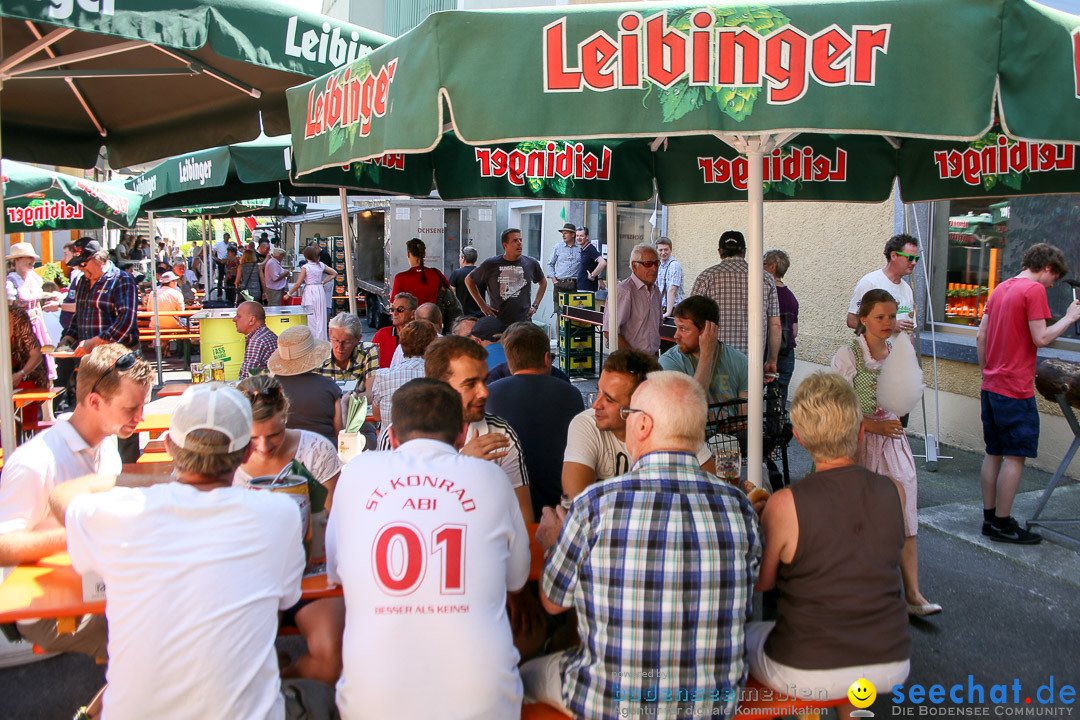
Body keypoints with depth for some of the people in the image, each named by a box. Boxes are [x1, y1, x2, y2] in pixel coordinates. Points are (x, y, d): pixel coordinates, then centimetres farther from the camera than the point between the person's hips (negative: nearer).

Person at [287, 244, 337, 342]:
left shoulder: (305, 267, -10)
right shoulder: (321, 265, 4)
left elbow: (298, 283, -10)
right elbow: (334, 273, 11)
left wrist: (288, 294, -1)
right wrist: (323, 282, 11)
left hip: (310, 291, -5)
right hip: (320, 291, 5)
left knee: (310, 317, 0)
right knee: (320, 316, 10)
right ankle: (321, 340, 14)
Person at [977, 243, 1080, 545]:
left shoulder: (1000, 289, 13)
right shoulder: (1034, 290, -11)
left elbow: (981, 337, 14)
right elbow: (1041, 338, -16)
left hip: (991, 386, 8)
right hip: (1016, 390, -8)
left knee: (994, 453, 13)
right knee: (1015, 456, -1)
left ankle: (990, 518, 19)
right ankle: (1002, 524, 4)